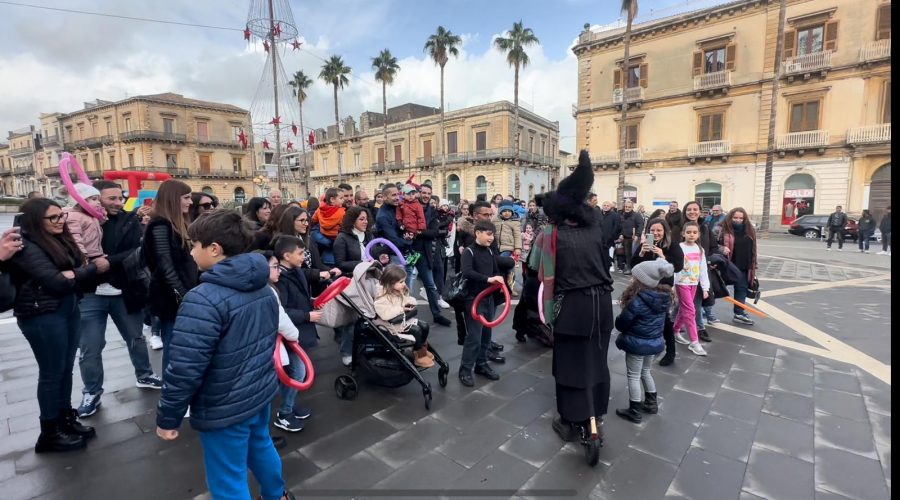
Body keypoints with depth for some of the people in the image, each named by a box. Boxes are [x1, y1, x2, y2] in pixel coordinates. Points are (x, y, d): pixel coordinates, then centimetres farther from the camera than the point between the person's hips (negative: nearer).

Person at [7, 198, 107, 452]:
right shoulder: (27, 248, -13)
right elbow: (56, 282, -20)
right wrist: (94, 268, -12)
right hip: (42, 316, -7)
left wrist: (74, 274, -17)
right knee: (52, 373, 2)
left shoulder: (60, 240, 11)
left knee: (66, 370, 14)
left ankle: (66, 420, 27)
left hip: (69, 311, 7)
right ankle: (49, 433, 16)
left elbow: (81, 266, 6)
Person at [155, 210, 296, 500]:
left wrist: (167, 418, -10)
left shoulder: (204, 299, -27)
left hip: (225, 409, -8)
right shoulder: (263, 287, -1)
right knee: (260, 445, 32)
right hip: (262, 391, 8)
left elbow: (185, 369, -25)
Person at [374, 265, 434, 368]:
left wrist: (409, 301, -10)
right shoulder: (382, 298, -25)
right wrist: (401, 308, -28)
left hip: (405, 318, 9)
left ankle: (422, 349, 19)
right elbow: (385, 315, -35)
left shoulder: (401, 291, 3)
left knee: (424, 326, 1)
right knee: (416, 330, -20)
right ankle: (418, 356, -4)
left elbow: (409, 300, 16)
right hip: (393, 324, -9)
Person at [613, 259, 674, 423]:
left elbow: (620, 324, -17)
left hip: (637, 343, -7)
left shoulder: (637, 300, -27)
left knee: (633, 376, 9)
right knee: (645, 372, 26)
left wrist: (619, 319, 5)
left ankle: (635, 412, 19)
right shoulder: (665, 296, -5)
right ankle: (651, 403, 39)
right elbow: (663, 319, 11)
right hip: (655, 341, 7)